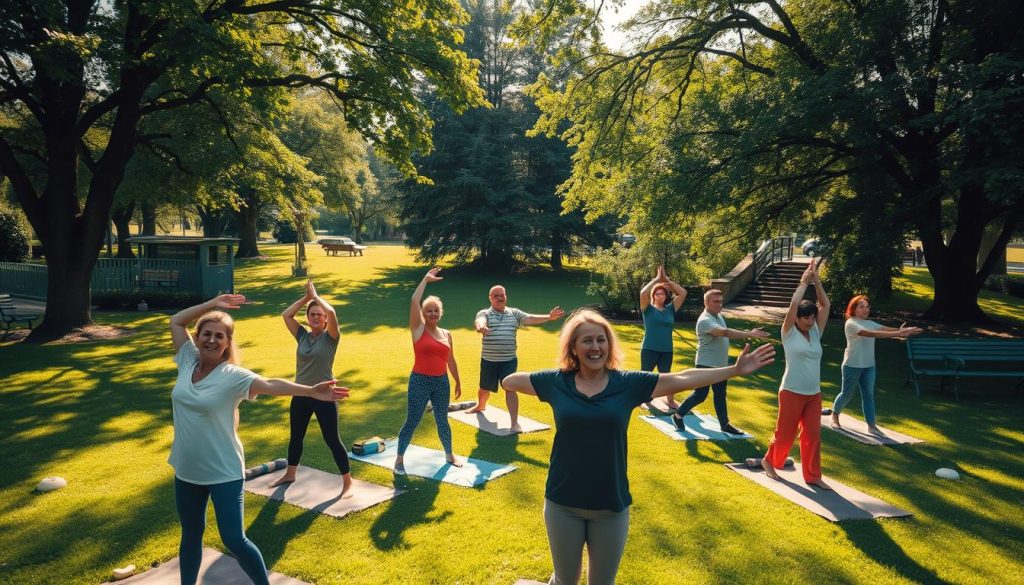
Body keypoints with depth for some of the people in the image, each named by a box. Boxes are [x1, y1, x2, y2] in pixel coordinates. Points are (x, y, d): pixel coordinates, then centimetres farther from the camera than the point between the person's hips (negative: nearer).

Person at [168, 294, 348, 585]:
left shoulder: (232, 376, -19)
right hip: (186, 470, 6)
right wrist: (212, 304, -1)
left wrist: (310, 390, -47)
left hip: (223, 472, -6)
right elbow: (176, 321, 6)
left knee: (234, 540, -2)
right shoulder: (188, 362, -3)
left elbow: (270, 385, -33)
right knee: (191, 534, 23)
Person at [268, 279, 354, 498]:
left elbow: (331, 312, -26)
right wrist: (306, 297, -1)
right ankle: (289, 474, 43)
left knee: (332, 440, 0)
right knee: (295, 437, 21)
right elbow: (286, 315, 0)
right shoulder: (302, 336, 4)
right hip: (300, 396, 5)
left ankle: (348, 482, 11)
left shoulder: (330, 338, -10)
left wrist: (315, 295, -12)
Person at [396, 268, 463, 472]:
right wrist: (425, 280, -10)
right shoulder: (418, 329, -4)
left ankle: (449, 454, 33)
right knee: (412, 421, 0)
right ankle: (400, 458, 15)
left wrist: (458, 382, 19)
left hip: (441, 382, 4)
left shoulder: (446, 334, 7)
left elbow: (450, 360, 16)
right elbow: (414, 301, -15)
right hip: (420, 381, -4)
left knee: (442, 420, 15)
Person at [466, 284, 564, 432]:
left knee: (510, 388, -9)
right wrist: (481, 326, -56)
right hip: (489, 360, 0)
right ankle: (480, 406, 51)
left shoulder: (514, 313, 3)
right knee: (485, 388, 19)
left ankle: (515, 422, -8)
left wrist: (548, 317, -26)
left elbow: (530, 318, -10)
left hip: (509, 360, 0)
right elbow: (480, 321, -30)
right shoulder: (484, 313, -7)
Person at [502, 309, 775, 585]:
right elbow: (508, 381, 9)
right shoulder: (557, 381, -6)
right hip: (563, 503, 0)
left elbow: (683, 380, -4)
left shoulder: (629, 383, -6)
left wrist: (735, 370, -4)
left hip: (611, 505, 1)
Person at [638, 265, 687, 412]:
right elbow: (643, 292, -21)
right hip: (649, 349, -3)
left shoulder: (670, 309, 6)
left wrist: (667, 280, -1)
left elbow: (683, 293, 2)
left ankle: (670, 401, 29)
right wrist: (657, 279, -12)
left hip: (667, 350, 3)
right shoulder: (648, 309, -4)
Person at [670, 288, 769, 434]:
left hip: (720, 364, 9)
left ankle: (725, 424, 25)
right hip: (706, 365, -9)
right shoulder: (705, 320, -24)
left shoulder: (719, 316, 9)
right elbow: (725, 332, -38)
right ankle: (678, 415, 16)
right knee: (700, 395, -1)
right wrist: (750, 334, -42)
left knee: (720, 395, 15)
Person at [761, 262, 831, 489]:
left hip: (814, 393, 5)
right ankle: (769, 461, 28)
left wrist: (816, 280, -2)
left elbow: (825, 305, 4)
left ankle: (812, 475, 15)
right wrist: (804, 282, -7)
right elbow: (793, 304, -18)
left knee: (812, 435, 5)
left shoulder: (816, 333, 8)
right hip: (792, 392, -5)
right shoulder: (789, 333, -6)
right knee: (785, 433, 6)